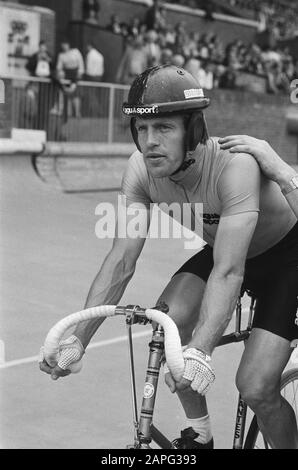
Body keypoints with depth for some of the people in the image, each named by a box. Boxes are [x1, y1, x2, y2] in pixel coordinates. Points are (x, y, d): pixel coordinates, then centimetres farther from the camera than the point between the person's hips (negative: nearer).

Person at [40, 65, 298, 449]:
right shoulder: (141, 169, -20)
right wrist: (77, 339, -30)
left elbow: (227, 271, -44)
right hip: (222, 248, 6)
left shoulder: (235, 165, -37)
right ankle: (199, 434, 5)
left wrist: (200, 351, -57)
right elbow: (121, 260, -22)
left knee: (255, 387, -17)